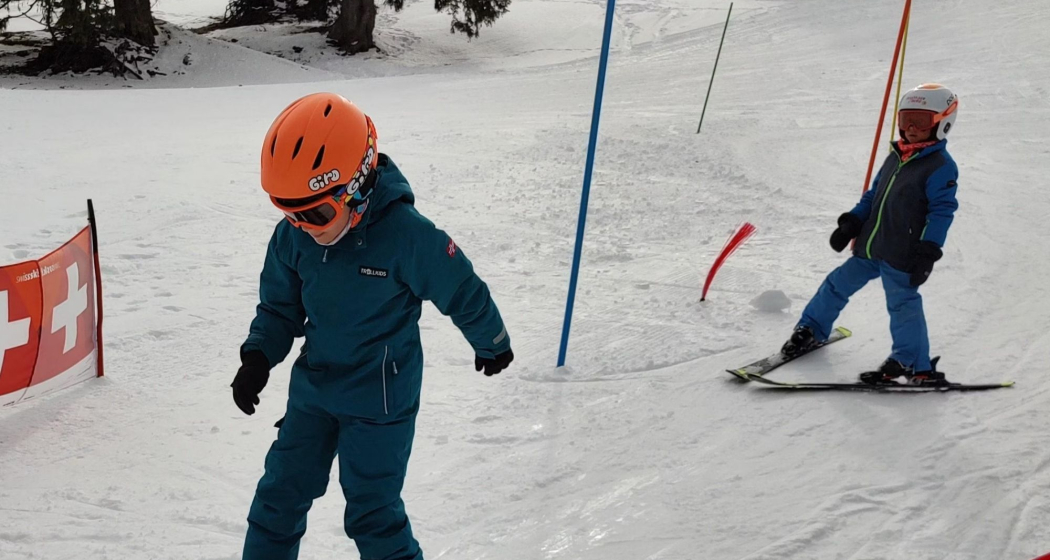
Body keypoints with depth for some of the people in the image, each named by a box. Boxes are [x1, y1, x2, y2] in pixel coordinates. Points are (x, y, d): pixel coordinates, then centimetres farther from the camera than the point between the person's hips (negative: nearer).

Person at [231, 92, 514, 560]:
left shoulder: (407, 235, -25)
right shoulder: (292, 236, -7)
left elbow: (463, 293, -10)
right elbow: (279, 306, 8)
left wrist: (492, 345, 5)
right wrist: (258, 356, -8)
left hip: (381, 399, -6)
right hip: (312, 388, 6)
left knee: (371, 512, 2)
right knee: (279, 495, 14)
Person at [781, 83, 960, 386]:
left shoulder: (941, 167, -10)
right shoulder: (895, 157, 14)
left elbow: (942, 213, -15)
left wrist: (928, 253, -22)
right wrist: (851, 223, 13)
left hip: (901, 257, -8)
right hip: (869, 247, 8)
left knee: (903, 304, -7)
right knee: (839, 284, 14)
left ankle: (917, 367, 4)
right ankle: (811, 330, 32)